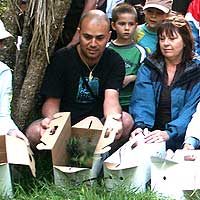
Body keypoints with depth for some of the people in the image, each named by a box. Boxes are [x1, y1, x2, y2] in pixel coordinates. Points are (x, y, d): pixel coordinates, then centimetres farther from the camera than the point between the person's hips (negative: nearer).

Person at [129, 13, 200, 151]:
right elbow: (142, 102, -4)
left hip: (179, 141, -1)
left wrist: (168, 133, -25)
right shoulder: (147, 69, 11)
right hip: (149, 139, 1)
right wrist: (141, 127, -25)